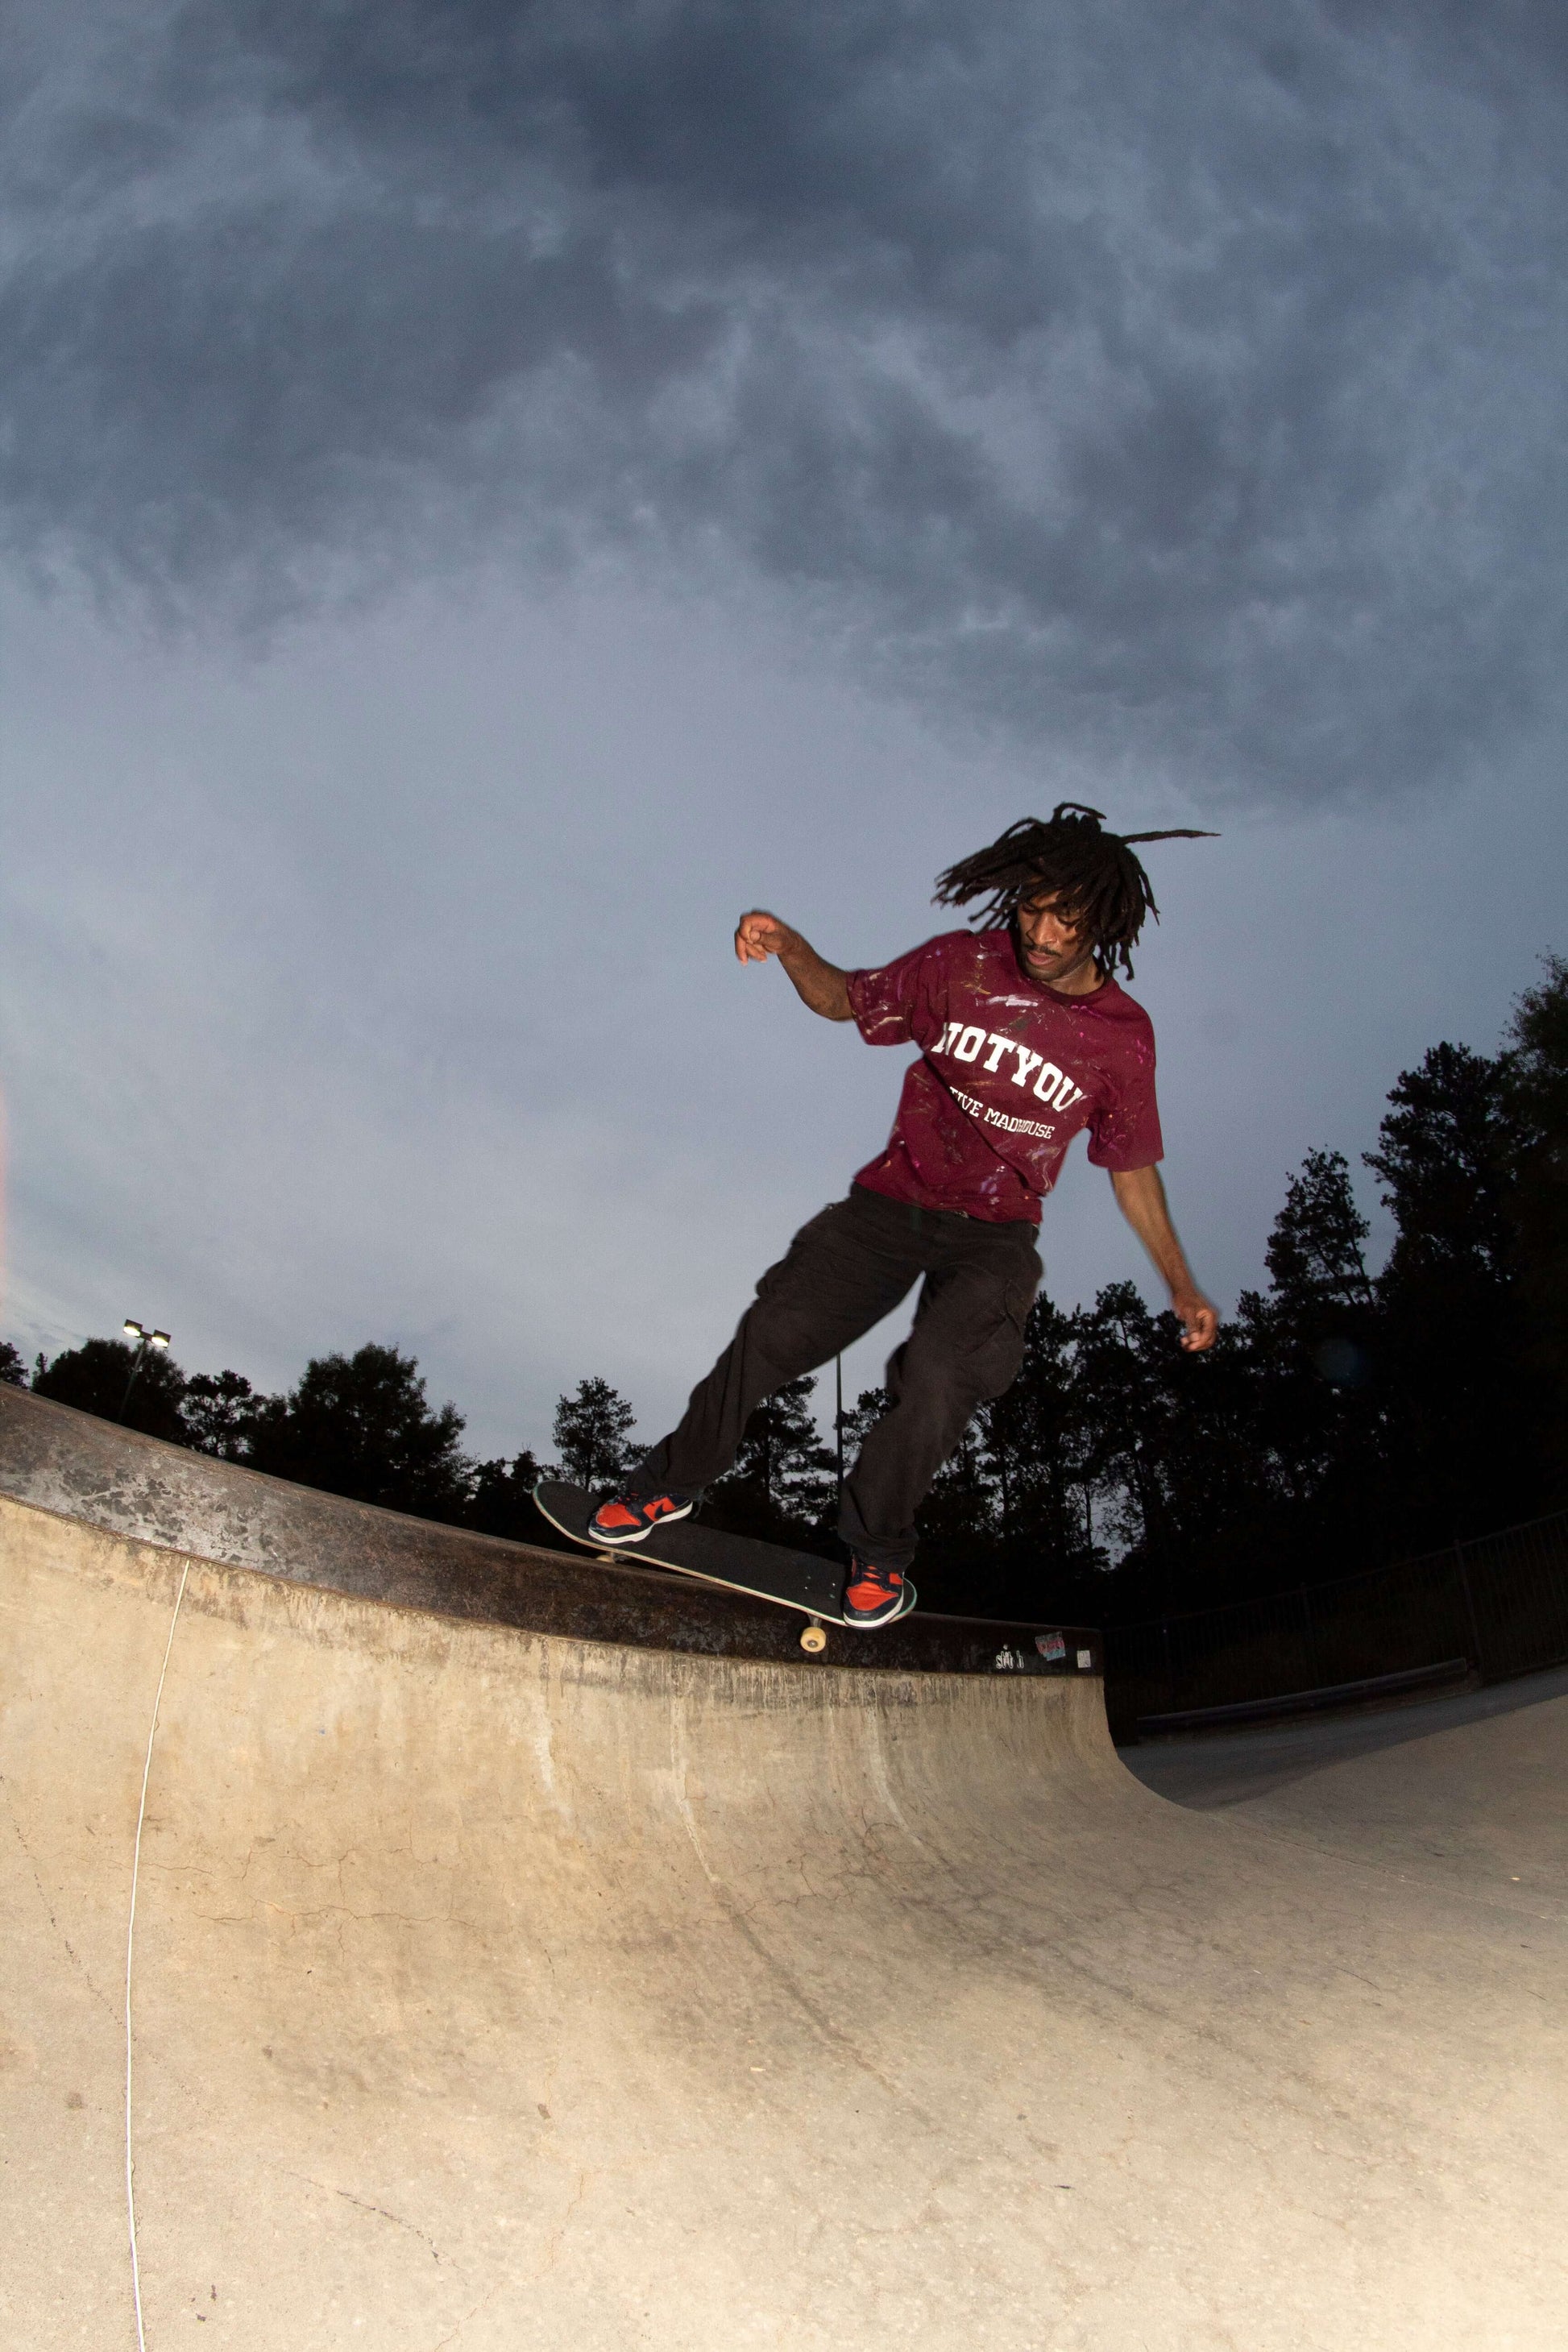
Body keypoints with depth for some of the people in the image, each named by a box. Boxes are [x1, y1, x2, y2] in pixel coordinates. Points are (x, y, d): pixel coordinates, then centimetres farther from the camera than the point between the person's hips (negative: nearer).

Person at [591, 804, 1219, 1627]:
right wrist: (789, 947, -13)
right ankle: (671, 1485, 14)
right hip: (894, 1199, 1)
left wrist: (1180, 1284, 7)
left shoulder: (1124, 1037, -5)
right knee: (772, 1334, -10)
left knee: (938, 1379, -25)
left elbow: (1132, 1167, 7)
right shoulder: (961, 965, -5)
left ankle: (875, 1546, 2)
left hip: (994, 1235, -1)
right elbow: (848, 1000, 8)